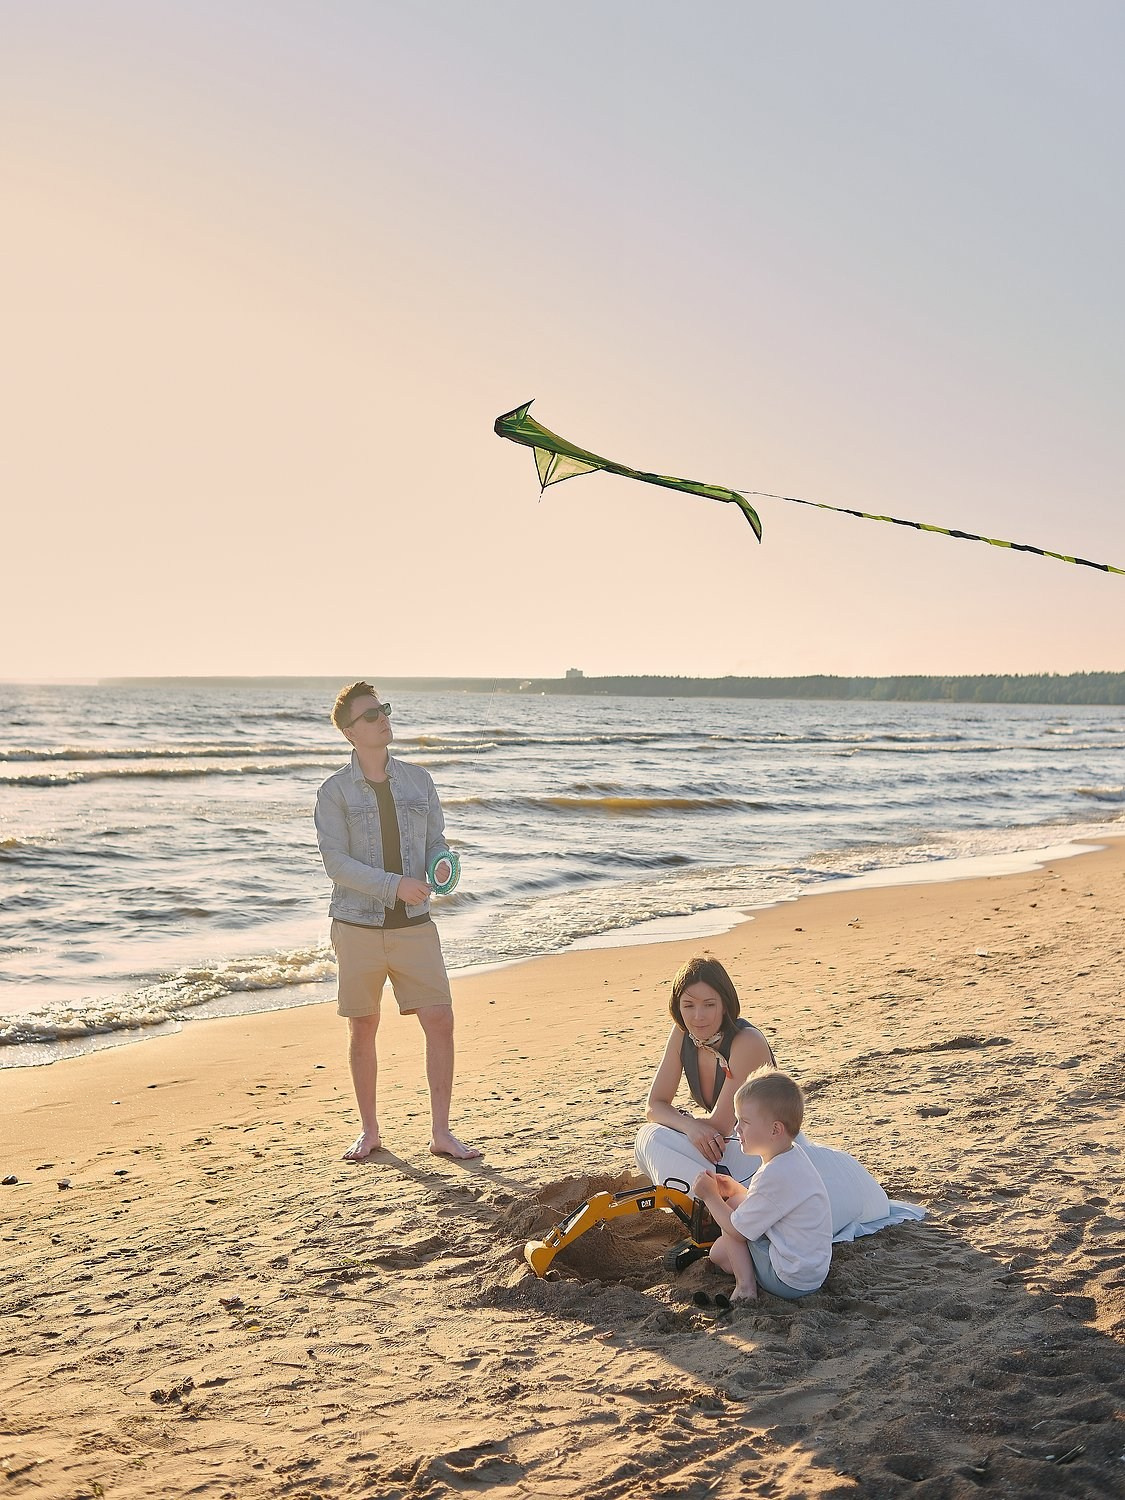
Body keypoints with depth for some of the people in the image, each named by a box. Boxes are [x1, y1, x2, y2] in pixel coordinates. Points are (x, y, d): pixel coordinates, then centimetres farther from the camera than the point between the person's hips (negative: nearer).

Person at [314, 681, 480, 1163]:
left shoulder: (418, 780, 7)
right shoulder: (335, 791, -3)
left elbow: (437, 844, 10)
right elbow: (336, 862, -11)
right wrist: (394, 885, -22)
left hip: (414, 925, 2)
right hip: (358, 925, -2)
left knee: (440, 1021, -4)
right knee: (363, 1029, 8)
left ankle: (441, 1133, 7)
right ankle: (369, 1131, 24)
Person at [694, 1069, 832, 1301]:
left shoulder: (774, 1175, -27)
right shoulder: (793, 1155, 4)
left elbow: (737, 1230, -16)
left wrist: (710, 1195, -2)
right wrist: (736, 1190, 7)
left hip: (790, 1282, -10)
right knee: (719, 1252, 14)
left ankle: (745, 1285, -4)